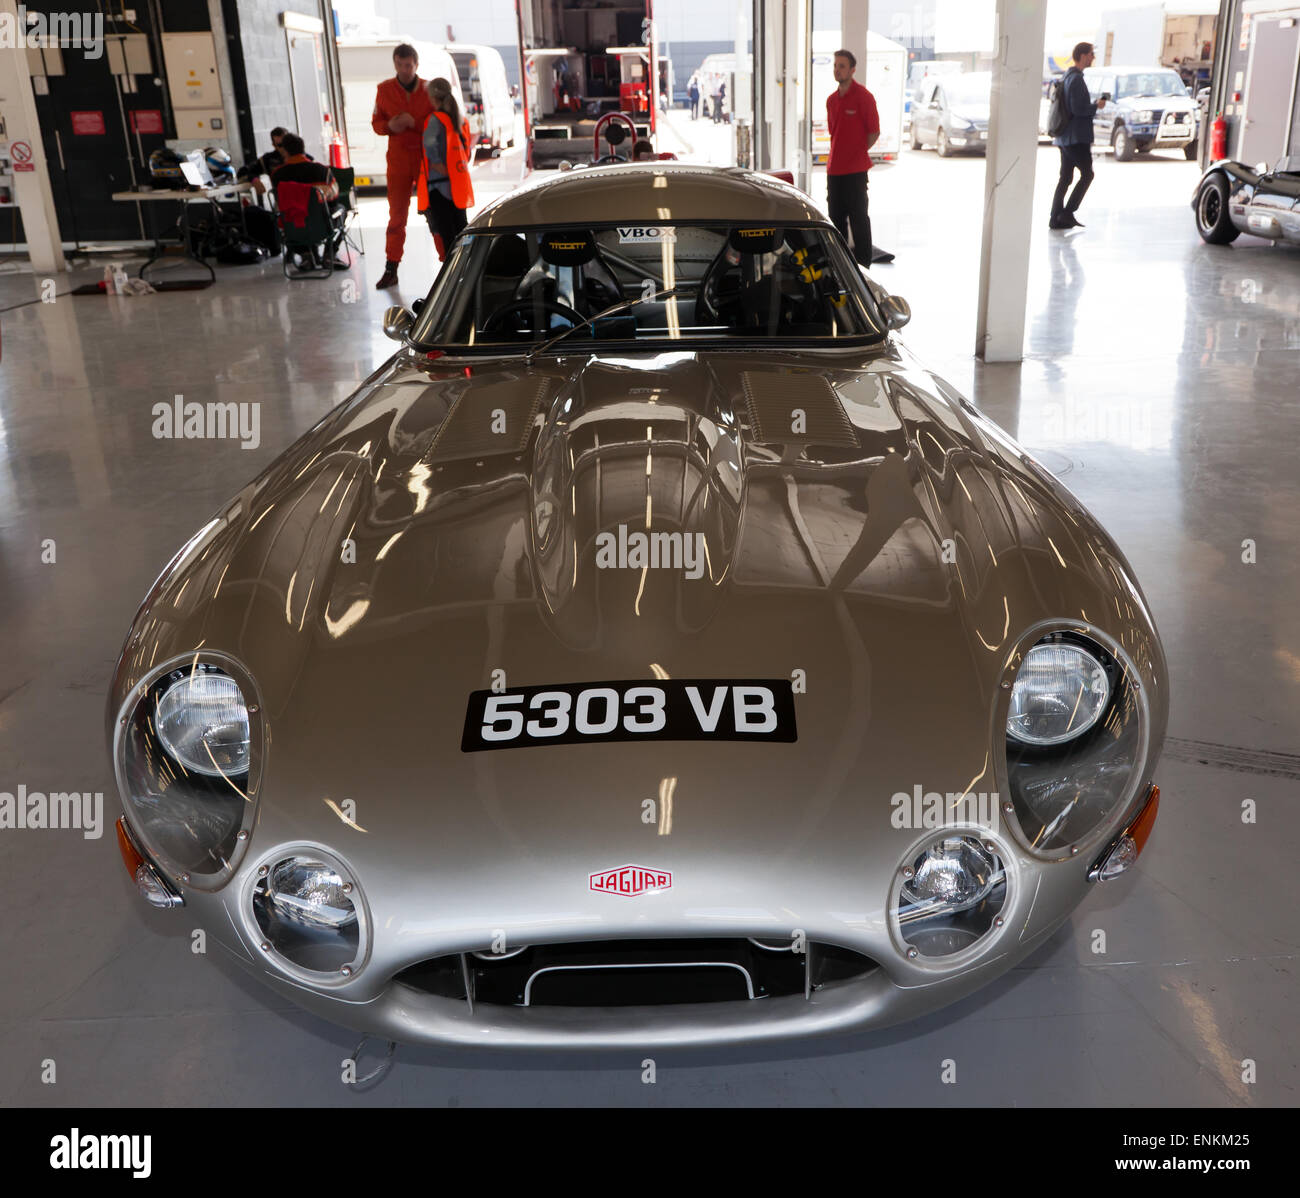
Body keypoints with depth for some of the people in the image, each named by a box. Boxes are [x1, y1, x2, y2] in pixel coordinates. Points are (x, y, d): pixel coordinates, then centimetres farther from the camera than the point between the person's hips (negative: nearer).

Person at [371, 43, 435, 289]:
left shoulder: (429, 90, 0)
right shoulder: (385, 89, 5)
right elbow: (376, 123, 10)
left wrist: (415, 123, -19)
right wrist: (390, 127, -12)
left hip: (427, 158, -1)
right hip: (398, 159, 1)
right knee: (396, 215, 3)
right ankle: (391, 270, 5)